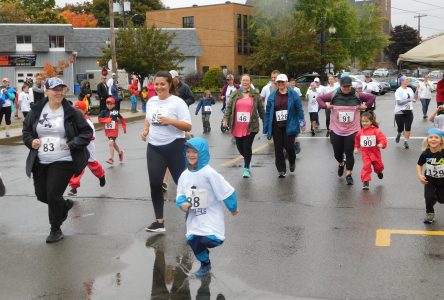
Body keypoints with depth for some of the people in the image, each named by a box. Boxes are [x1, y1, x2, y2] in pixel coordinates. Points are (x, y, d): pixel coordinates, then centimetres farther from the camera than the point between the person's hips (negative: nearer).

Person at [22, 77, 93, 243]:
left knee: (53, 195, -6)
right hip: (40, 162, 4)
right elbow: (26, 130, 14)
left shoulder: (71, 112, -7)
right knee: (41, 195, 13)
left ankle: (56, 230, 17)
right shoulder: (37, 110, 1)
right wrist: (31, 141, -6)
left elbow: (87, 132, -2)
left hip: (63, 161, -4)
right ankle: (65, 205, 45)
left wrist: (72, 144, -15)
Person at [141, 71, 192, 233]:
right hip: (154, 147, 5)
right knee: (154, 184, 4)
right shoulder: (151, 101, 8)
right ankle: (159, 221, 15)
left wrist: (170, 121, -26)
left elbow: (188, 126, -14)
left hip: (174, 147, -5)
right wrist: (145, 130, 6)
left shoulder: (178, 102, -11)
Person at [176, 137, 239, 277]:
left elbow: (226, 191, -12)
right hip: (194, 219, 5)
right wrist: (183, 203, -12)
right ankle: (205, 264, 33)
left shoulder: (209, 173, -19)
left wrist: (233, 208, -2)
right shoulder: (184, 175, 0)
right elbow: (180, 195, 10)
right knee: (192, 240, 3)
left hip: (211, 217, -5)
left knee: (210, 240, -24)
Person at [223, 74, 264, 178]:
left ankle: (246, 168, 7)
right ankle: (247, 160, 39)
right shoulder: (235, 94, 8)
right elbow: (229, 107, 5)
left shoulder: (255, 95, 5)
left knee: (247, 147, -7)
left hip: (250, 127, -2)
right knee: (240, 147, 9)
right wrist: (225, 119, -7)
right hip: (237, 127, 2)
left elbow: (261, 109, 9)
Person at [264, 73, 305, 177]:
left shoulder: (293, 94, -1)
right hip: (276, 127, 2)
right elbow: (268, 112, 5)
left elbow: (299, 109, 0)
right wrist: (266, 128, 3)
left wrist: (302, 122, -5)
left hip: (289, 125, -2)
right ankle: (281, 169, 14)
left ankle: (292, 163, 31)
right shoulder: (272, 96, 5)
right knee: (278, 148, 3)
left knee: (289, 146, -1)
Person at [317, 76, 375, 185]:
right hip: (336, 130, 1)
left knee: (349, 153, -1)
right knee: (337, 153, 11)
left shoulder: (357, 96, -2)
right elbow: (320, 98, 6)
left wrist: (366, 106, -3)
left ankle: (348, 174, 15)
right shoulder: (333, 95, -4)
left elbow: (372, 97, 9)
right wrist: (325, 105, -10)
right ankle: (341, 164, 46)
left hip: (352, 131, -1)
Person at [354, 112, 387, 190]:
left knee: (378, 166, 14)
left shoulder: (376, 131, -12)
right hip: (365, 153, 0)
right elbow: (357, 140, 15)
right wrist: (356, 147, 9)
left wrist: (381, 144, -34)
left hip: (375, 152, 0)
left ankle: (379, 172, 52)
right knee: (366, 166, -14)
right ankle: (365, 181, -7)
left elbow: (382, 138, -16)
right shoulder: (360, 132, -2)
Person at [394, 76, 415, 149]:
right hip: (400, 112, -5)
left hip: (409, 111, 5)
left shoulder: (410, 89, 7)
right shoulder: (399, 91, -11)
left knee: (408, 128, 0)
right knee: (400, 128, 4)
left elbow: (413, 98, 19)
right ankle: (399, 134, 38)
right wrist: (408, 100, -28)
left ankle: (406, 142, 11)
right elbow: (399, 102, -19)